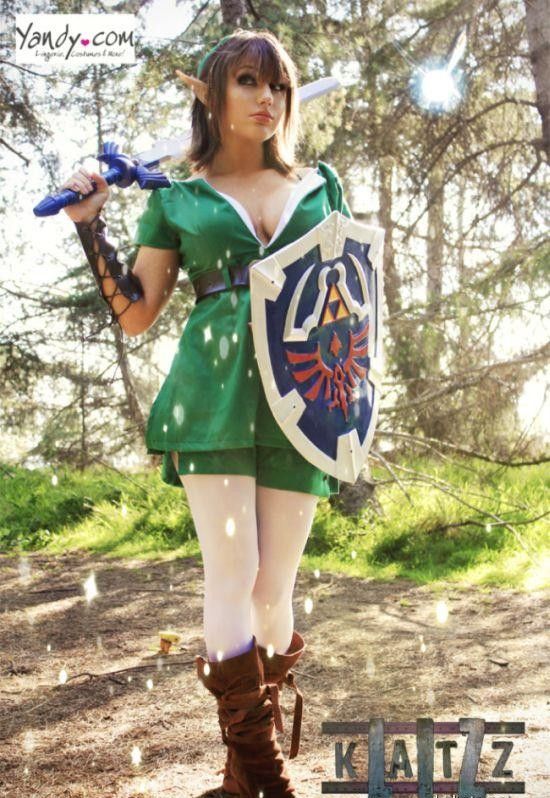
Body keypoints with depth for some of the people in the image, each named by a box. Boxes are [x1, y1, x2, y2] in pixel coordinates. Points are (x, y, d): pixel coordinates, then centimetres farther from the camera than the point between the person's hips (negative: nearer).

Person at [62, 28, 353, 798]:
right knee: (232, 573, -7)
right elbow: (135, 315, 9)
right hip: (213, 394, -2)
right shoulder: (177, 200, 10)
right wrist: (89, 224, 1)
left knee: (276, 583, 3)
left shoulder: (322, 185, 15)